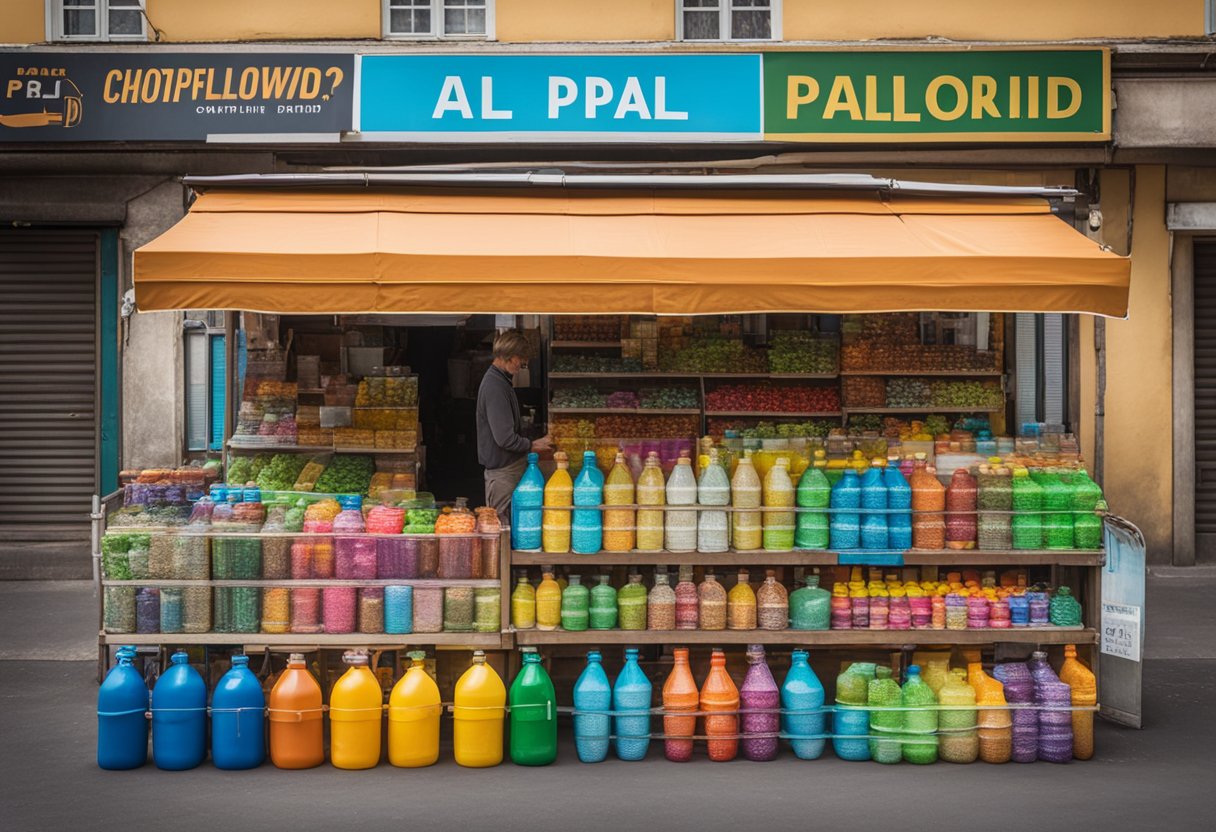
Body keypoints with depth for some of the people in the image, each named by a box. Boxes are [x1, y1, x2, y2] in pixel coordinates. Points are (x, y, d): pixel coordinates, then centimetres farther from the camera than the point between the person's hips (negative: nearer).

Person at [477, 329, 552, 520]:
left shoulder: (500, 381, 12)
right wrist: (533, 445, -10)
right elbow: (505, 438, -24)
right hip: (503, 471, -10)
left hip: (510, 467, 10)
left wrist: (530, 446, 15)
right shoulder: (494, 386, -21)